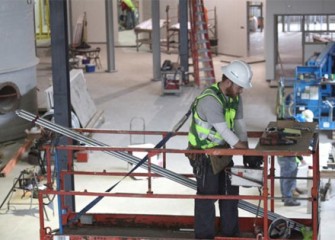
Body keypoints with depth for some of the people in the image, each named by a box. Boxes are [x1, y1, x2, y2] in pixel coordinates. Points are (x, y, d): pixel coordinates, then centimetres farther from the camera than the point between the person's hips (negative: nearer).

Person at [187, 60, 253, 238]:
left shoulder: (235, 97, -3)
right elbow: (225, 131, -32)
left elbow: (240, 125, 2)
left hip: (222, 149, 8)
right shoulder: (210, 100, -30)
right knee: (207, 195, -2)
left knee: (230, 190, 14)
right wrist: (249, 152, -30)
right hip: (203, 153, -8)